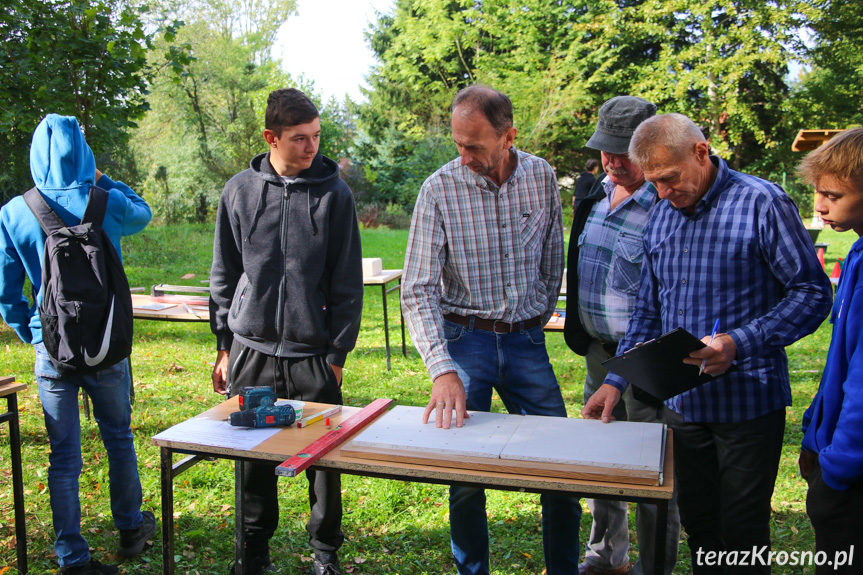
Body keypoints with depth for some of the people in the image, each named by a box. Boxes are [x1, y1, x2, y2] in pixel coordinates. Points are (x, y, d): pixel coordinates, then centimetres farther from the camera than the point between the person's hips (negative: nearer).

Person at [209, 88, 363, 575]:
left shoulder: (334, 194, -2)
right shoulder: (239, 191, 3)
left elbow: (348, 284, 0)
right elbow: (224, 275, 10)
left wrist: (337, 353, -3)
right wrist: (225, 346, 8)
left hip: (313, 354, -2)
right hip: (251, 351, 2)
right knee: (253, 454, 11)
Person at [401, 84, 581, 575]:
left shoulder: (542, 177, -2)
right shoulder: (439, 189, -11)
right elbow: (417, 290, -15)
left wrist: (539, 317, 11)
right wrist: (442, 370, -25)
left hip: (525, 338, 3)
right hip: (464, 337, -2)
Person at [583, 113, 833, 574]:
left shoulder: (761, 203, -11)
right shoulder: (661, 216, 8)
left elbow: (813, 293, -11)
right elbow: (648, 312, 12)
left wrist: (739, 343, -24)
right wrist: (616, 381, 2)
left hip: (748, 401, -5)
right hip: (683, 401, 5)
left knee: (742, 536, 6)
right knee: (697, 527, 18)